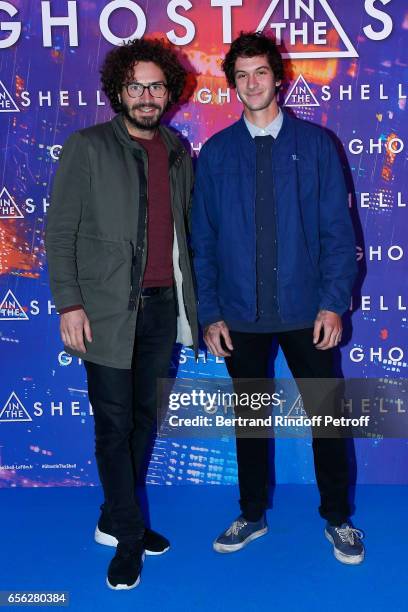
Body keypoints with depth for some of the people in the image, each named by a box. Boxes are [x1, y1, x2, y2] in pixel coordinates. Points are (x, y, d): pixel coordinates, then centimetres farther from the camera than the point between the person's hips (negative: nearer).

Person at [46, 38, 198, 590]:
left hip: (162, 306, 5)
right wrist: (69, 305, -12)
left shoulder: (179, 154, 11)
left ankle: (115, 519, 29)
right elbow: (60, 233, -5)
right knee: (114, 424, 1)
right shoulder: (87, 148, -3)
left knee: (145, 418, 12)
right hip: (108, 310, -5)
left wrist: (190, 299, 9)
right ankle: (128, 536, 16)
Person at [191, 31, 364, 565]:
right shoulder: (215, 153, 4)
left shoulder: (315, 144, 1)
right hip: (241, 316, 1)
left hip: (305, 311, -1)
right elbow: (203, 240, 4)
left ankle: (338, 518, 27)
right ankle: (253, 514, 32)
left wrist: (333, 303, -10)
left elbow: (338, 230, -2)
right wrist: (210, 314, -1)